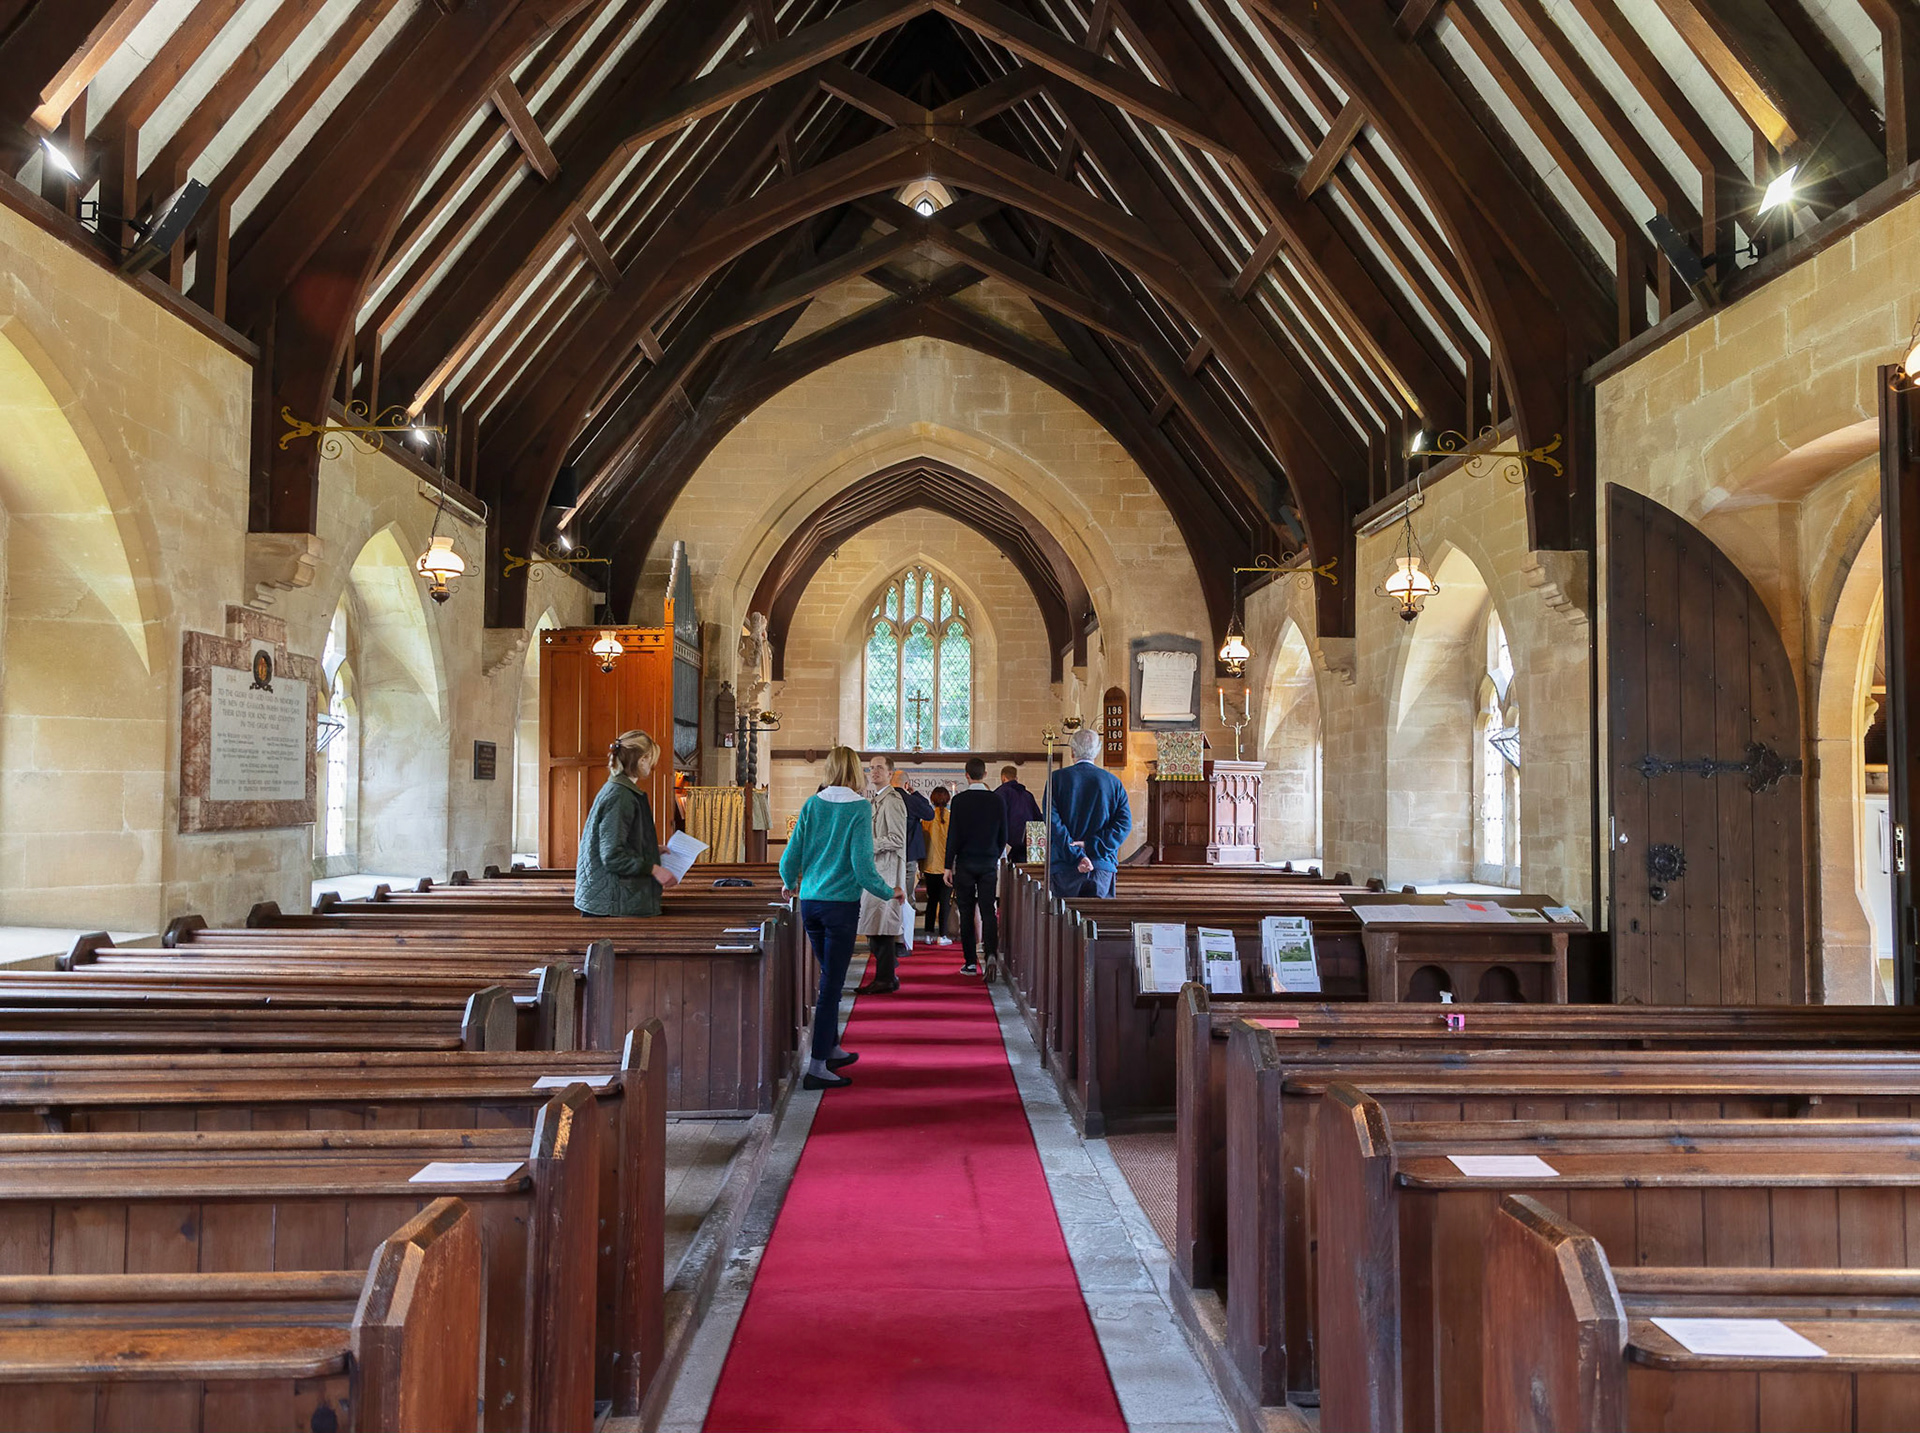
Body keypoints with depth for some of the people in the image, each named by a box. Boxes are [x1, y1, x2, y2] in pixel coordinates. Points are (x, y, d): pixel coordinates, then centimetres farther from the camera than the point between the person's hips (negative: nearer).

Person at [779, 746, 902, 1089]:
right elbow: (863, 867, -13)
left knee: (830, 978, 20)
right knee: (831, 984, -1)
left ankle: (832, 1049, 31)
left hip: (809, 903, 5)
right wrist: (889, 893, 3)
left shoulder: (812, 804, 3)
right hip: (841, 904, -5)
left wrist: (790, 885, 25)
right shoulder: (860, 808, -9)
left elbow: (790, 856, 4)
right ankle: (818, 1067, 0)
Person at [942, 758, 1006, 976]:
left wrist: (948, 865, -2)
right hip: (989, 863, 2)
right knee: (988, 911, 5)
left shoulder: (959, 800, -8)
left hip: (965, 862, -2)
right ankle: (991, 953, -14)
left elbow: (953, 835, -8)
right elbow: (1003, 835, 6)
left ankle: (970, 963, 3)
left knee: (967, 913, 3)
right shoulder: (997, 800, 1)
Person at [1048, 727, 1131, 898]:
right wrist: (1092, 845, -8)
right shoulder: (1113, 782, 6)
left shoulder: (1057, 778, 0)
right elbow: (1125, 823, -2)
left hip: (1065, 866, -1)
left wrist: (1076, 856, -12)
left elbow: (1052, 821, -9)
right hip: (1103, 866, 2)